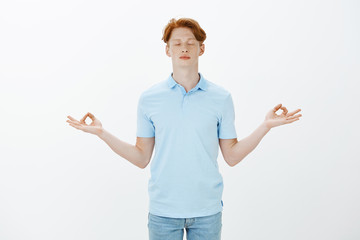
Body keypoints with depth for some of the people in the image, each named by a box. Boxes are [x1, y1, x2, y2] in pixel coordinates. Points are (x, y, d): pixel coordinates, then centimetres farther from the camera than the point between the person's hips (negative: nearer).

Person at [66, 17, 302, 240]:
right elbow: (142, 158, 2)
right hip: (162, 209, 0)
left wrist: (266, 125, -8)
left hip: (207, 210, 0)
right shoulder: (149, 98, -1)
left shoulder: (221, 97, -1)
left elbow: (232, 156, 1)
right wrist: (101, 132, -6)